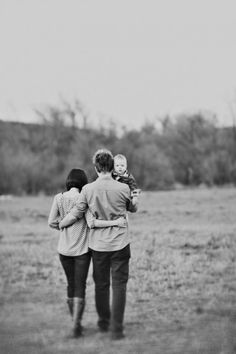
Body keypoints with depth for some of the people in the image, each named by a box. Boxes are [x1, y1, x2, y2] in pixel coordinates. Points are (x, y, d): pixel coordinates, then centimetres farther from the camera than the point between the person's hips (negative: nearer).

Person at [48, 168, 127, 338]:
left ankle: (76, 322, 23)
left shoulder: (59, 198, -2)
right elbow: (92, 222, -19)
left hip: (64, 249, 3)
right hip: (82, 249, -3)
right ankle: (76, 324, -10)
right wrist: (115, 222, -17)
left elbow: (52, 222, -1)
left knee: (71, 285, 17)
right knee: (80, 287, 2)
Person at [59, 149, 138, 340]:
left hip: (98, 244, 2)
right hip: (120, 243, -2)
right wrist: (136, 198, 31)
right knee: (119, 285, 2)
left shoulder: (88, 189, -8)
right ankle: (116, 329, -2)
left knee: (101, 284, 16)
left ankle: (104, 322, 30)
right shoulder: (123, 188, -9)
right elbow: (133, 208, 10)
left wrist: (60, 224, 17)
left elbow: (75, 214, -2)